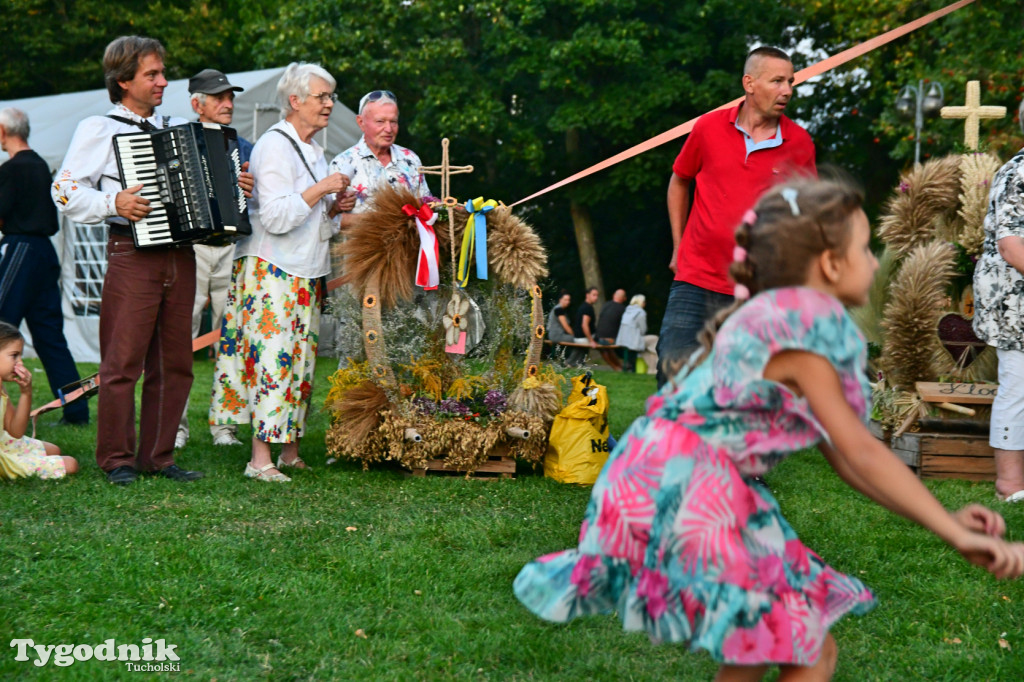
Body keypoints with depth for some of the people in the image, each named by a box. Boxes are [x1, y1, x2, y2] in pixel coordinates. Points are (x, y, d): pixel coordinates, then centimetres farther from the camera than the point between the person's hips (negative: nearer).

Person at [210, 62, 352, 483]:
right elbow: (276, 217, -20)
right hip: (272, 271, -9)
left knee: (300, 359, 7)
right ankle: (260, 459, -12)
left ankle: (290, 451, 13)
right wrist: (321, 189, -19)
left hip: (305, 274, 9)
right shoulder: (273, 146, -11)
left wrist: (335, 209, 6)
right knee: (273, 357, -12)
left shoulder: (313, 150, 17)